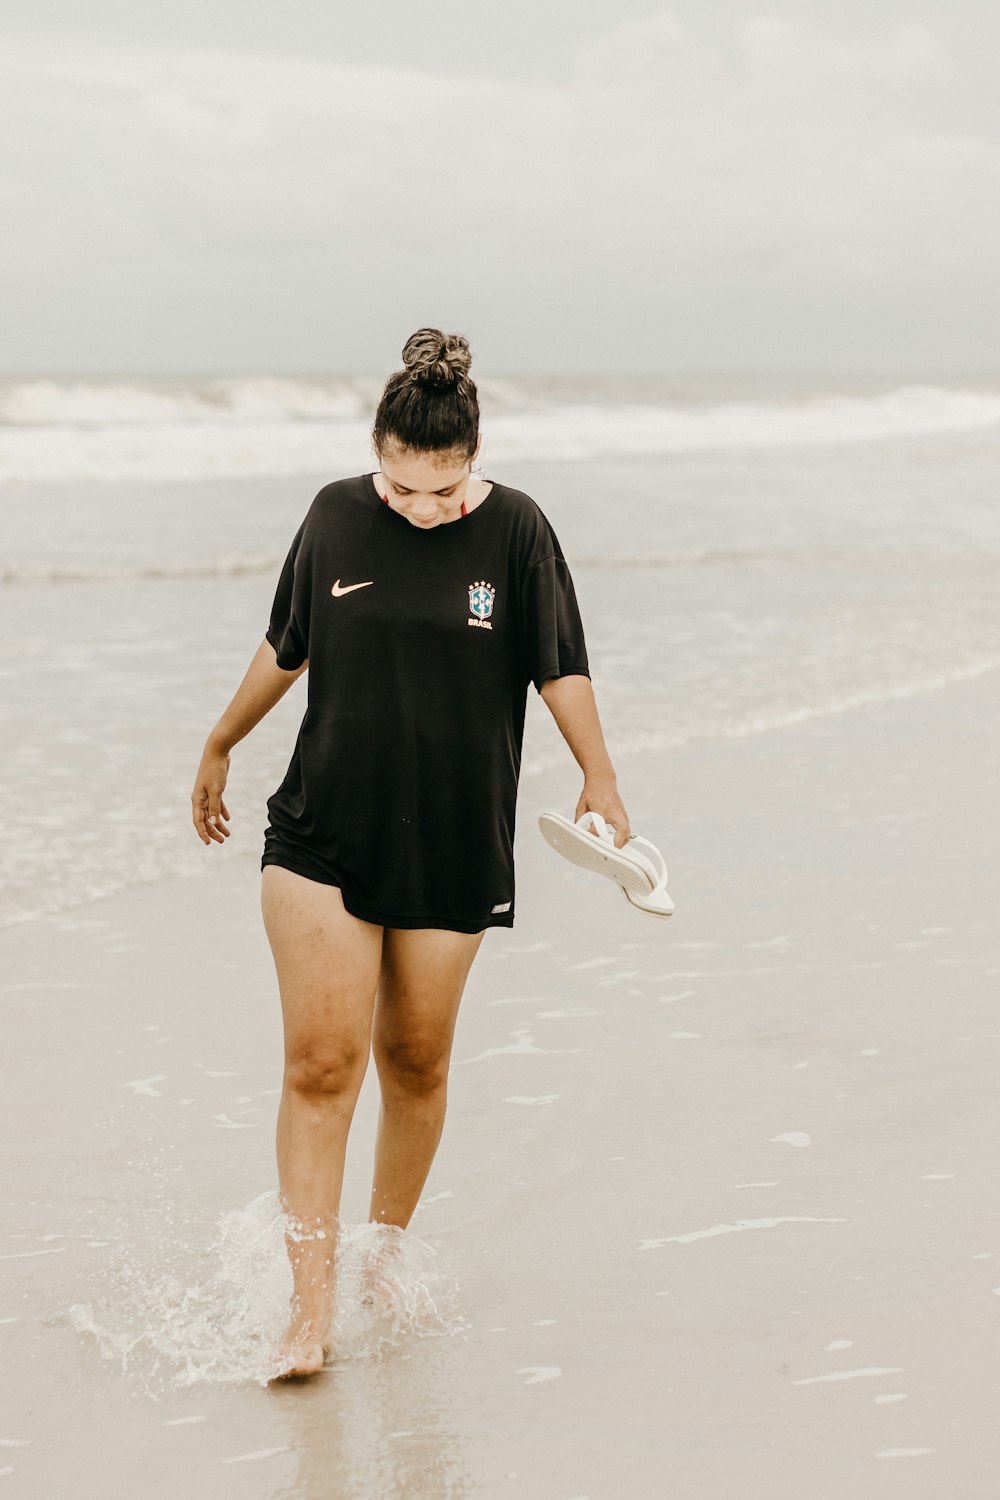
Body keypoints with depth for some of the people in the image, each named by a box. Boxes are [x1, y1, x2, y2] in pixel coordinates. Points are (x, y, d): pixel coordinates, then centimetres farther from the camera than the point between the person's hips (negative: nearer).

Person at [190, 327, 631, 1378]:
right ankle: (311, 1306, -9)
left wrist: (601, 785, -2)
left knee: (415, 1062, 8)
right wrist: (220, 746, 24)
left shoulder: (514, 531, -4)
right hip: (324, 830, 0)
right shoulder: (335, 517, 1)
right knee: (322, 1060, -10)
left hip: (454, 846, 0)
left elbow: (560, 668, 3)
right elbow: (284, 649, 15)